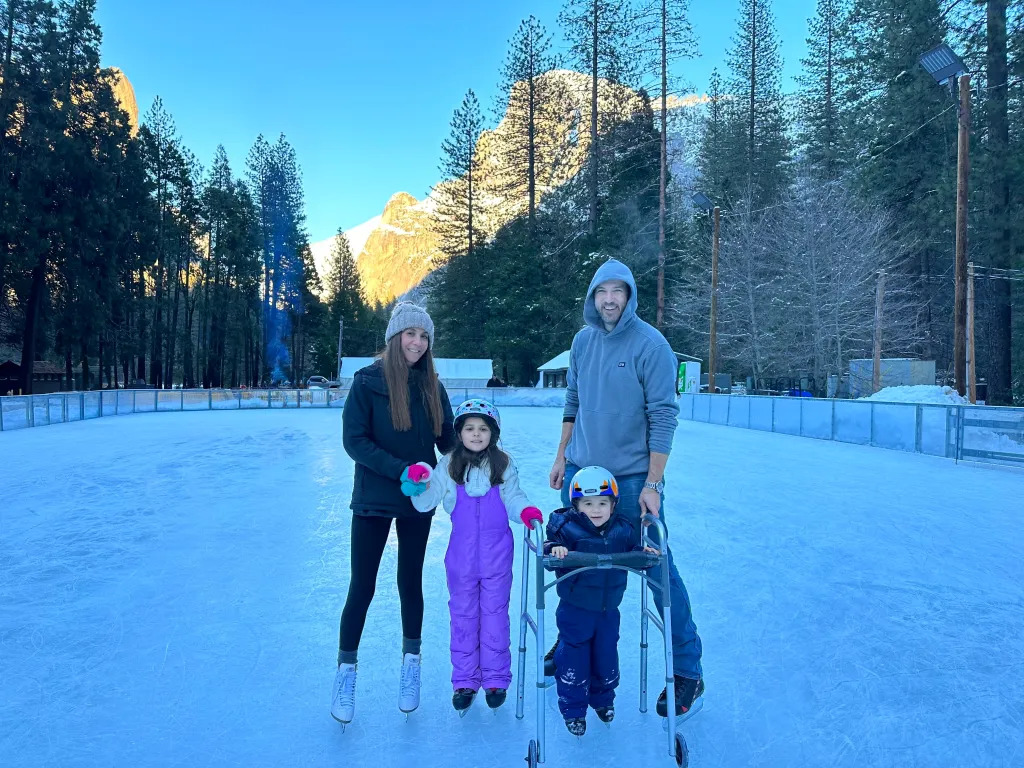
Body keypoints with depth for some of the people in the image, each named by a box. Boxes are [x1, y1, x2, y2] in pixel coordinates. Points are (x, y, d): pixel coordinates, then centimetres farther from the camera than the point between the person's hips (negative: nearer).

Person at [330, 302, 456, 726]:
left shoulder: (432, 385, 1)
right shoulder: (368, 381, -9)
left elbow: (448, 438, 5)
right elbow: (354, 440, -13)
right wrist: (401, 469, -22)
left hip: (418, 500, 3)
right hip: (373, 499, -3)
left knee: (410, 582, 14)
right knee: (362, 586, 5)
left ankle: (411, 665, 32)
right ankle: (346, 671, 24)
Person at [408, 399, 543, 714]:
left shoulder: (503, 464, -5)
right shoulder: (449, 465, -4)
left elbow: (513, 499, -3)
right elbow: (427, 501, -5)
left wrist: (526, 512, -24)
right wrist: (418, 488, -25)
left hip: (497, 553, -1)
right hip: (461, 553, 1)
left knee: (495, 614, 10)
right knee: (463, 616, 13)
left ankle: (496, 679, 27)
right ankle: (465, 680, 28)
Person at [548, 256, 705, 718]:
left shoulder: (651, 345, -11)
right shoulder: (582, 341, 5)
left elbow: (663, 416, -13)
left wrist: (653, 484, -16)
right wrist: (562, 457, 13)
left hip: (633, 480, -5)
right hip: (581, 472, 5)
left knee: (658, 571, 0)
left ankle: (687, 670, 17)